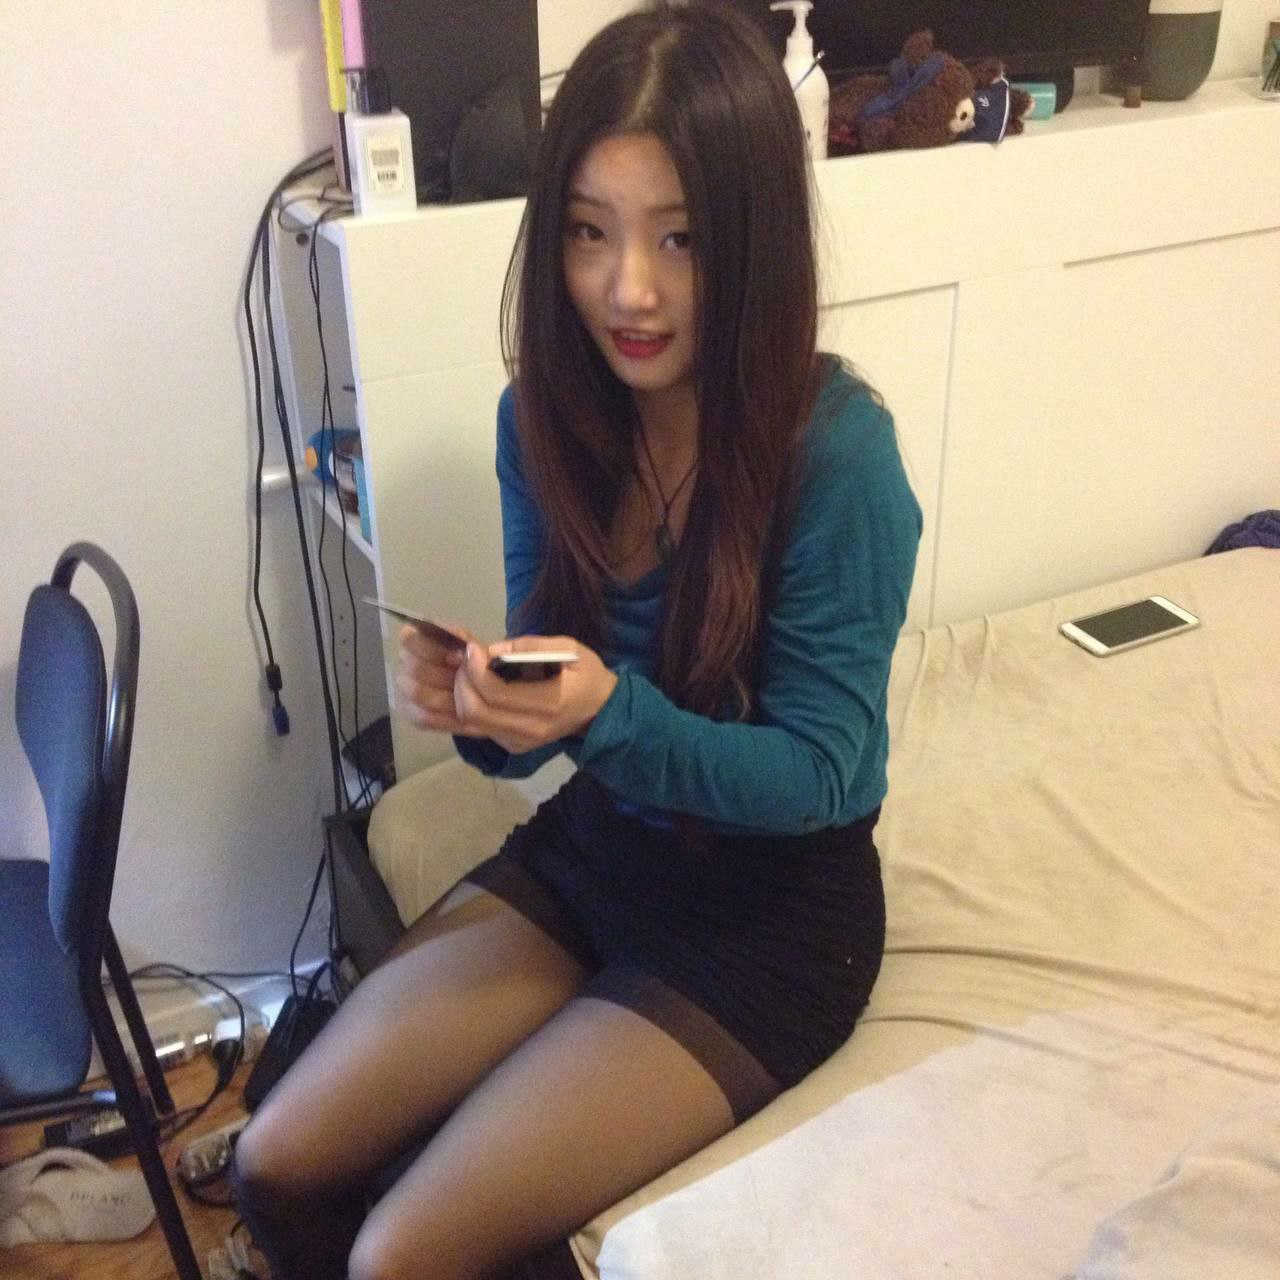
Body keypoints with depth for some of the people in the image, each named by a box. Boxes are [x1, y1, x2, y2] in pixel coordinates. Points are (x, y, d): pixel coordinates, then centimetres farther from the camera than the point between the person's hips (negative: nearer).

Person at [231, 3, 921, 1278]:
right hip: (593, 844, 6)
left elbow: (815, 775, -18)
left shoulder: (837, 453, -24)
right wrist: (482, 707, -23)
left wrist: (611, 715, -34)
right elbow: (548, 711, 0)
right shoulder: (549, 415, -7)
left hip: (769, 909, -5)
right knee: (278, 1165, 3)